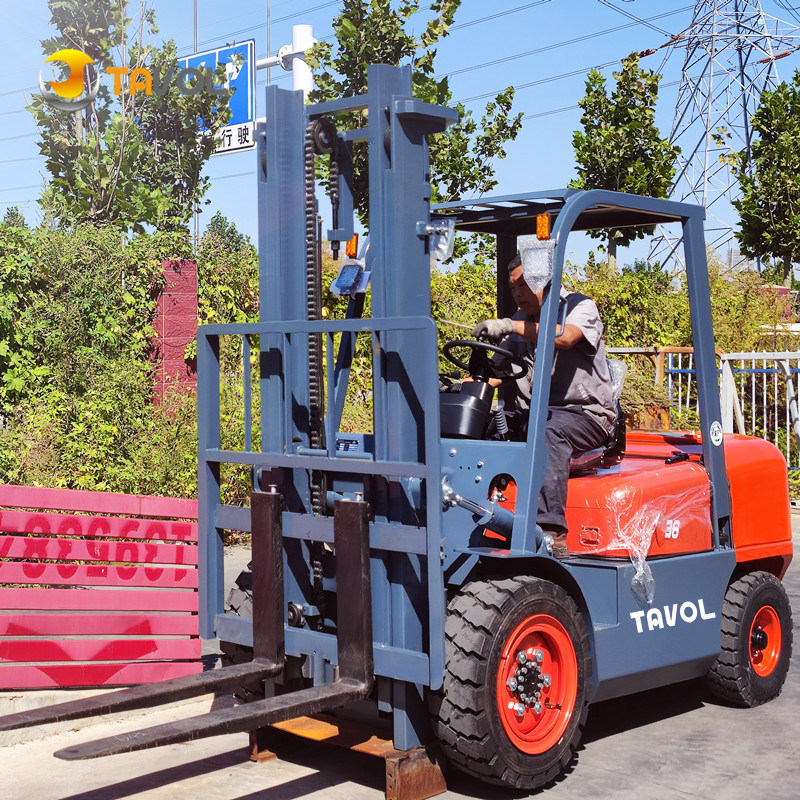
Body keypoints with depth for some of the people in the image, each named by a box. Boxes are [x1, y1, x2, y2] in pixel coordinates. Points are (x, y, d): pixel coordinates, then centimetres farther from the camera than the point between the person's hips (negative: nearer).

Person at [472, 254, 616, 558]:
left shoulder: (579, 306, 1)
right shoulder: (521, 322, 21)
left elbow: (565, 337, -23)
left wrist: (510, 326, -32)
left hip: (586, 413, -6)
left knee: (551, 433, -39)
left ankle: (551, 530, -49)